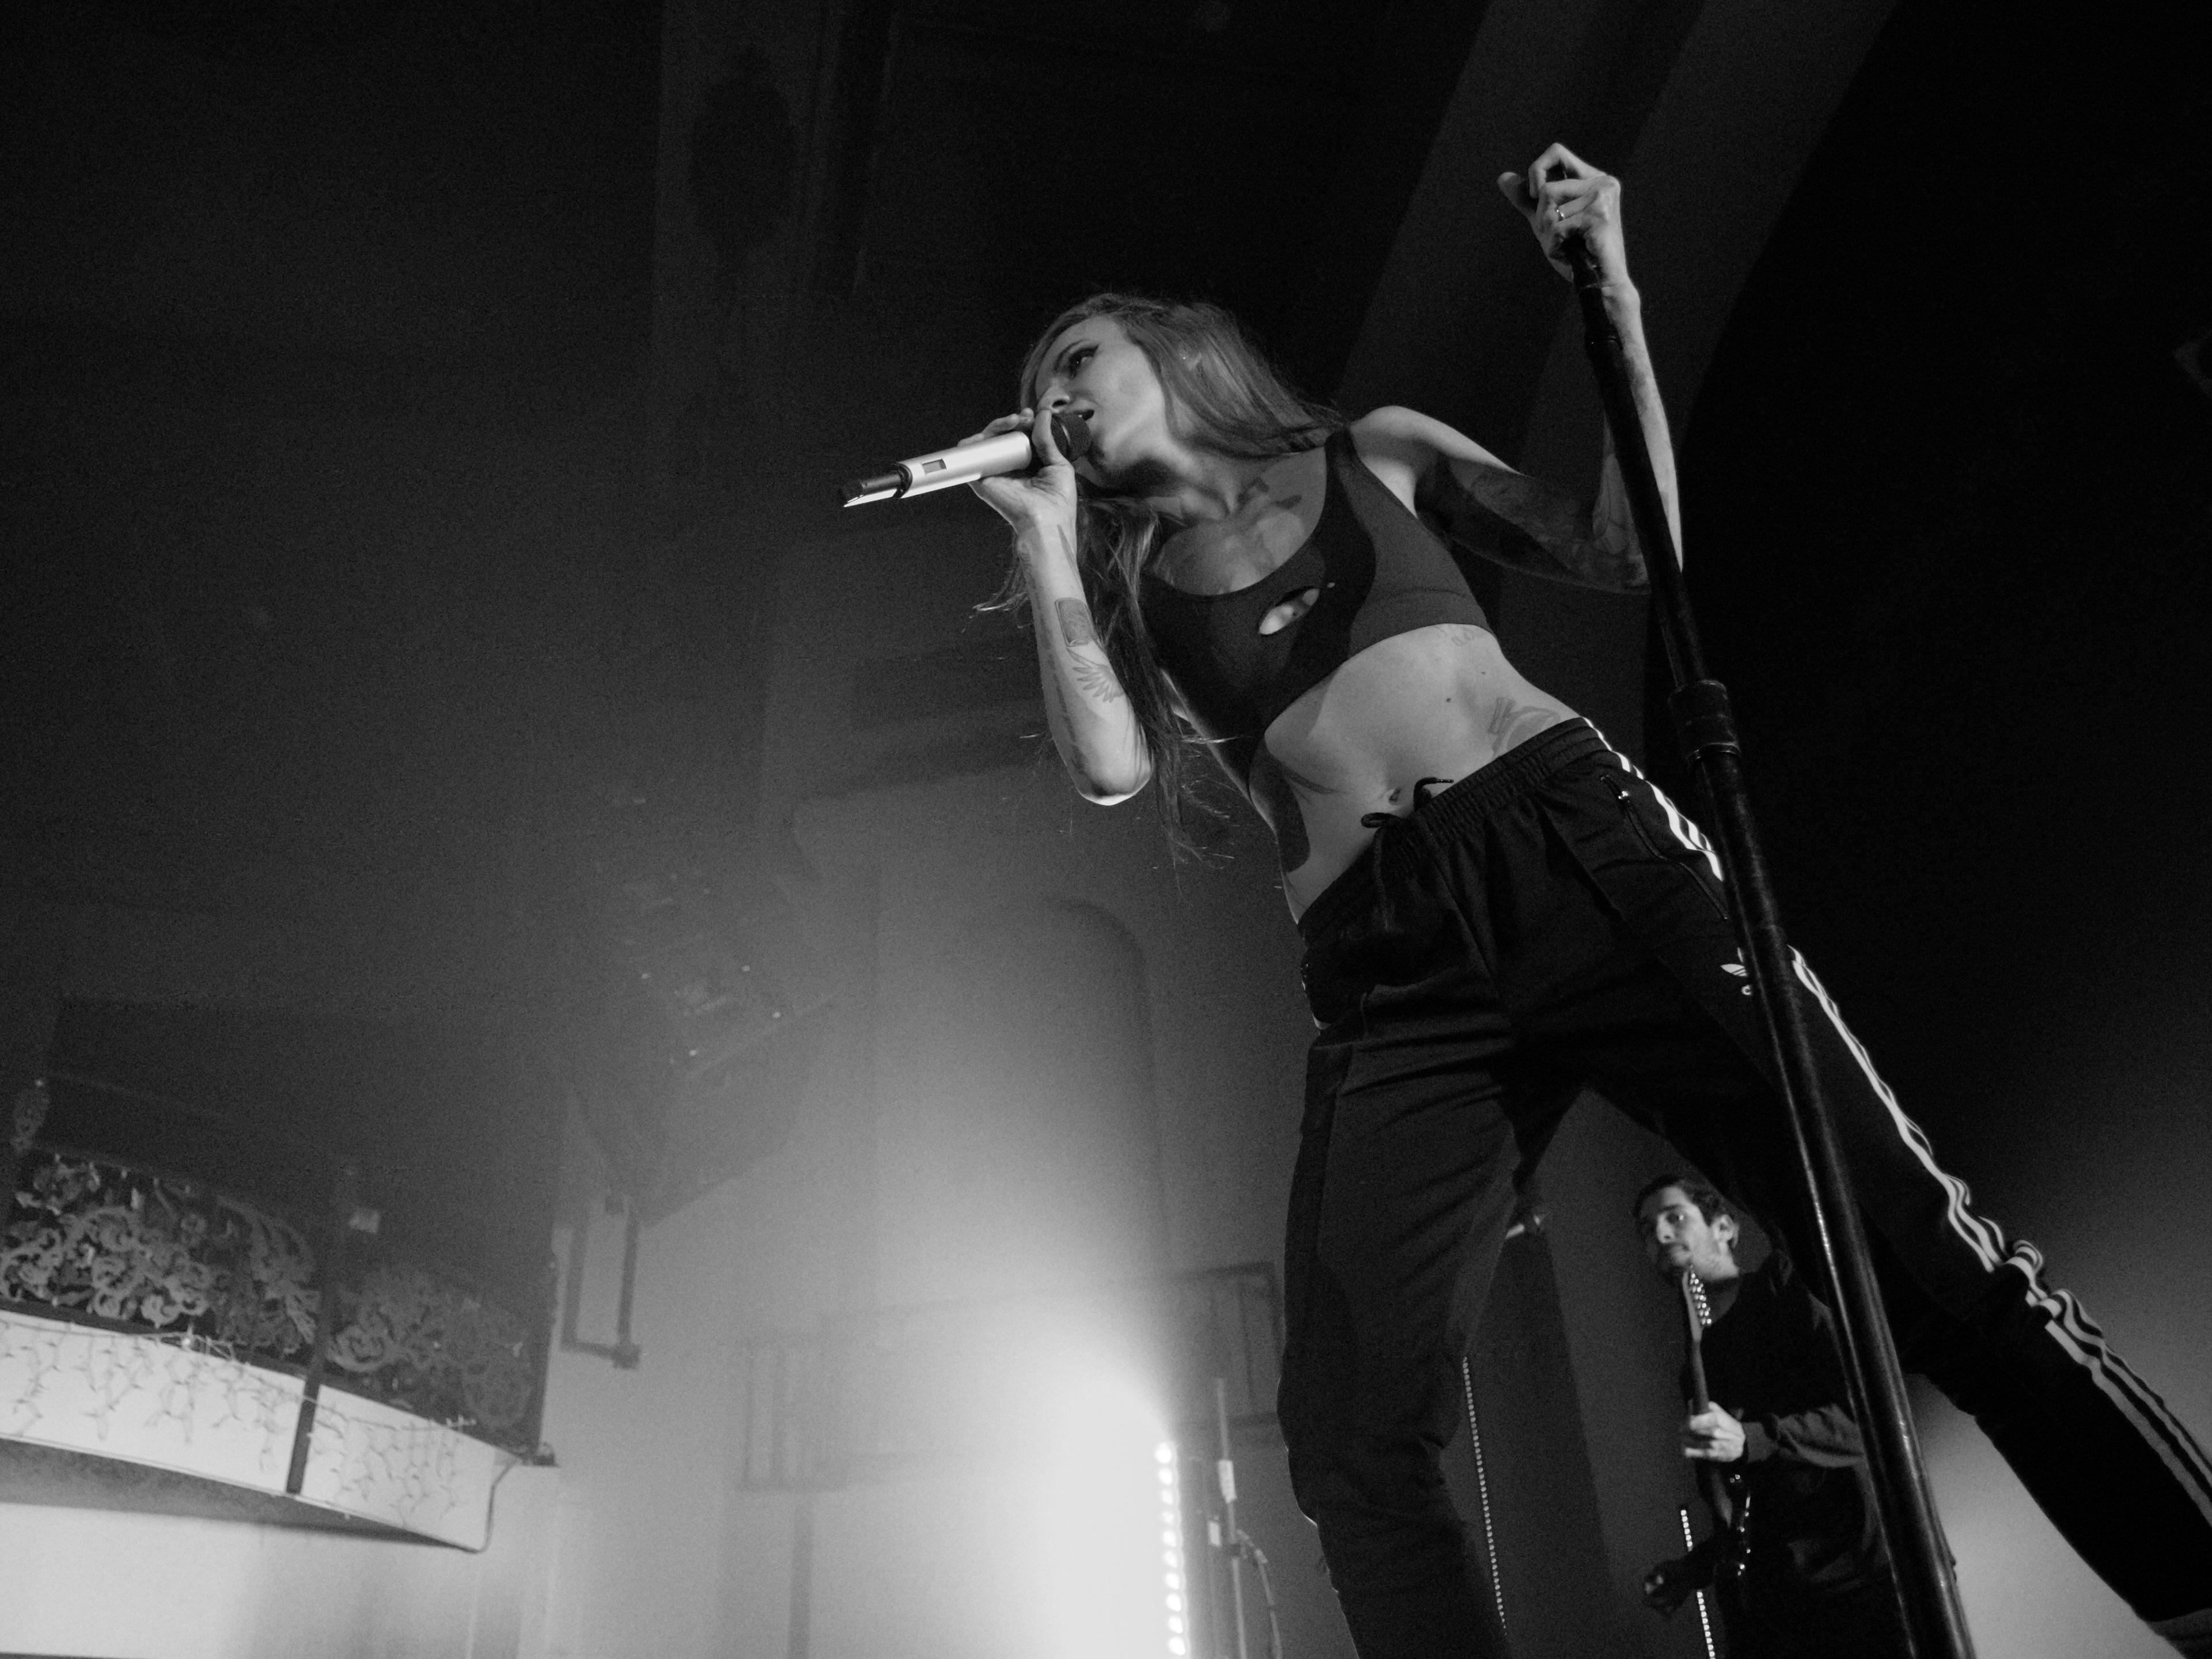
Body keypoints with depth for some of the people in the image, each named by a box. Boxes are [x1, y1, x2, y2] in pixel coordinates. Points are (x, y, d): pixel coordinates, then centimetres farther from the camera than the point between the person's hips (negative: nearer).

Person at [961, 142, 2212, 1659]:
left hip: (1585, 848, 0)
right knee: (1357, 1449, -13)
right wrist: (1045, 535, 6)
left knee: (1902, 1230, -12)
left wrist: (1608, 292, 7)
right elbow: (1110, 766, 0)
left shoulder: (1377, 453, 19)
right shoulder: (1121, 592, 19)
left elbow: (1628, 551, 13)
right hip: (1391, 970, 1)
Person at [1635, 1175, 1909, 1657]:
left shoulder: (1788, 1287, 1)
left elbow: (1868, 1408, -12)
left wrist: (1750, 1441, -23)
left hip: (1854, 1576, -6)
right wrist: (1694, 1568, 12)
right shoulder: (1697, 1369, 21)